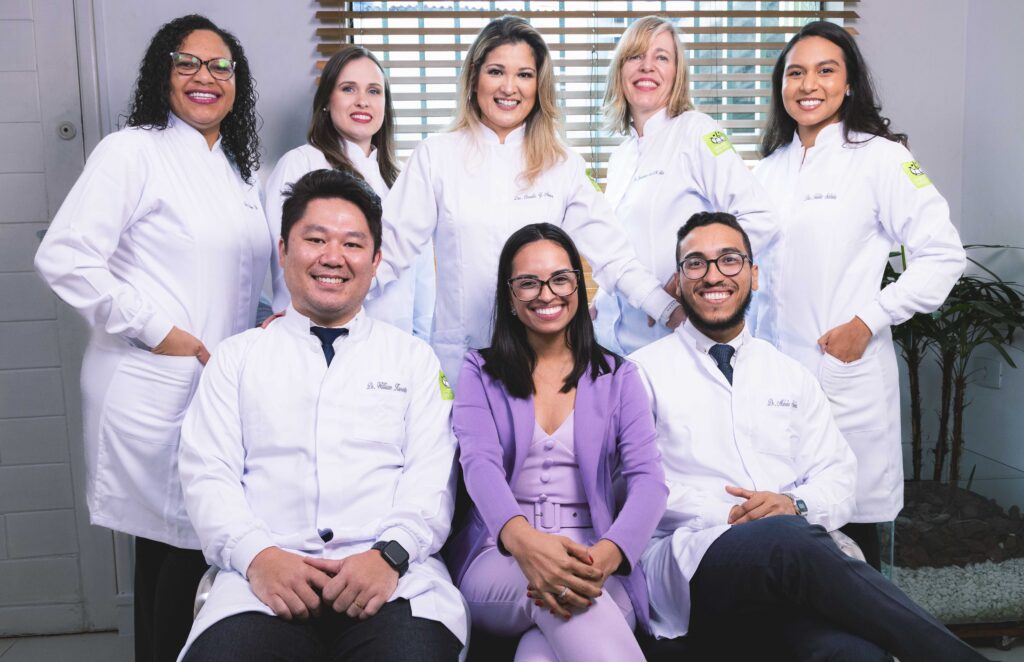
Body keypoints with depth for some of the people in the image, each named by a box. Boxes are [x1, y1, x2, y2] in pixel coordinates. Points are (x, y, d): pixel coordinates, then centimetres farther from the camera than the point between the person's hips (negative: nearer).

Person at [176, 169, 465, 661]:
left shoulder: (414, 358, 16)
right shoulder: (237, 357, 17)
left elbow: (432, 476, 5)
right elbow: (208, 475, 7)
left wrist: (390, 554, -14)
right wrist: (257, 555, -11)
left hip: (392, 578, 0)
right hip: (266, 578, 1)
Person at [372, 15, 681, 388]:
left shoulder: (563, 165, 3)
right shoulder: (437, 156, 0)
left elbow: (610, 253, 1)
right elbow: (393, 245, -2)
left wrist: (671, 311, -9)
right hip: (460, 356, -1)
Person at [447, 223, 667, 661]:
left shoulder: (617, 378, 12)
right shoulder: (480, 372, 10)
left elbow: (648, 479, -3)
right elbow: (480, 464, -9)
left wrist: (604, 557, -27)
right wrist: (523, 540, -34)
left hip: (595, 565, -1)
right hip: (500, 558, 1)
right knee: (550, 587, -36)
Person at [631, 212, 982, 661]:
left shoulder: (790, 375, 22)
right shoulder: (646, 371, 9)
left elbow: (839, 477, 16)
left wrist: (796, 504, -7)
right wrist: (730, 517, -14)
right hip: (692, 555, -2)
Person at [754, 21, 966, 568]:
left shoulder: (879, 158, -4)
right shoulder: (771, 168, 13)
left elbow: (943, 255, -7)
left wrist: (868, 321, -12)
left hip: (845, 369, -5)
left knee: (851, 520, 3)